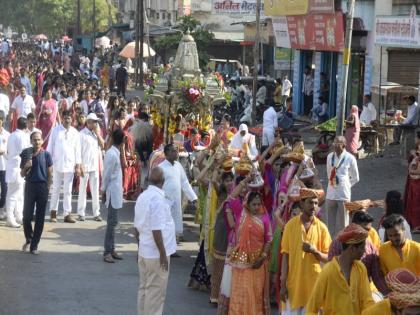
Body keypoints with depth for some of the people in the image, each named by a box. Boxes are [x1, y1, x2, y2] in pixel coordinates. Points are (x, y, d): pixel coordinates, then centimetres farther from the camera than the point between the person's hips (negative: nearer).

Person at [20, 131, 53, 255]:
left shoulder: (46, 155, 1)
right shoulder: (26, 154, 4)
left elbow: (50, 174, 4)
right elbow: (22, 174, 8)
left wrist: (47, 188, -2)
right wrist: (26, 167, -12)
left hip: (42, 186, -1)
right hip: (30, 186, 1)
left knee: (40, 218, 2)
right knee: (27, 216, -1)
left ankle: (34, 245, 9)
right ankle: (28, 239, 25)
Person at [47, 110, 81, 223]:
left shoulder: (75, 132, 3)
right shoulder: (56, 130, -1)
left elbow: (77, 150, 6)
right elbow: (50, 147, 1)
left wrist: (78, 166, 2)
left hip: (70, 165, 1)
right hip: (57, 164, -1)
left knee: (68, 190, 3)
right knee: (56, 189, 5)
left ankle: (67, 214, 5)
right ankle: (53, 212, 14)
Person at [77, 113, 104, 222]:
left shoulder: (96, 134, 12)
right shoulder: (82, 134, -7)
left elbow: (102, 145, 4)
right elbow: (78, 150, -9)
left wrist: (97, 133, -3)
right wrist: (80, 165, -13)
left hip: (95, 166, 5)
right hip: (85, 166, -5)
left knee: (95, 190, 6)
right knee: (82, 189, 1)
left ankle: (96, 213, 11)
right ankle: (81, 213, 7)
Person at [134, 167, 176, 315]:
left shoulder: (142, 197, 7)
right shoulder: (158, 198, -19)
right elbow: (156, 230, -23)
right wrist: (163, 254, -18)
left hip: (144, 251, 8)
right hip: (156, 253, -8)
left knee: (144, 288, 15)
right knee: (156, 291, -1)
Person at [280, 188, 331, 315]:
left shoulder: (322, 227, 0)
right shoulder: (291, 225, -2)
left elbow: (327, 258, 3)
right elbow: (285, 255, -1)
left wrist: (314, 251, -18)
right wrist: (283, 284, -4)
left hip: (314, 281, 1)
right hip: (294, 281, -1)